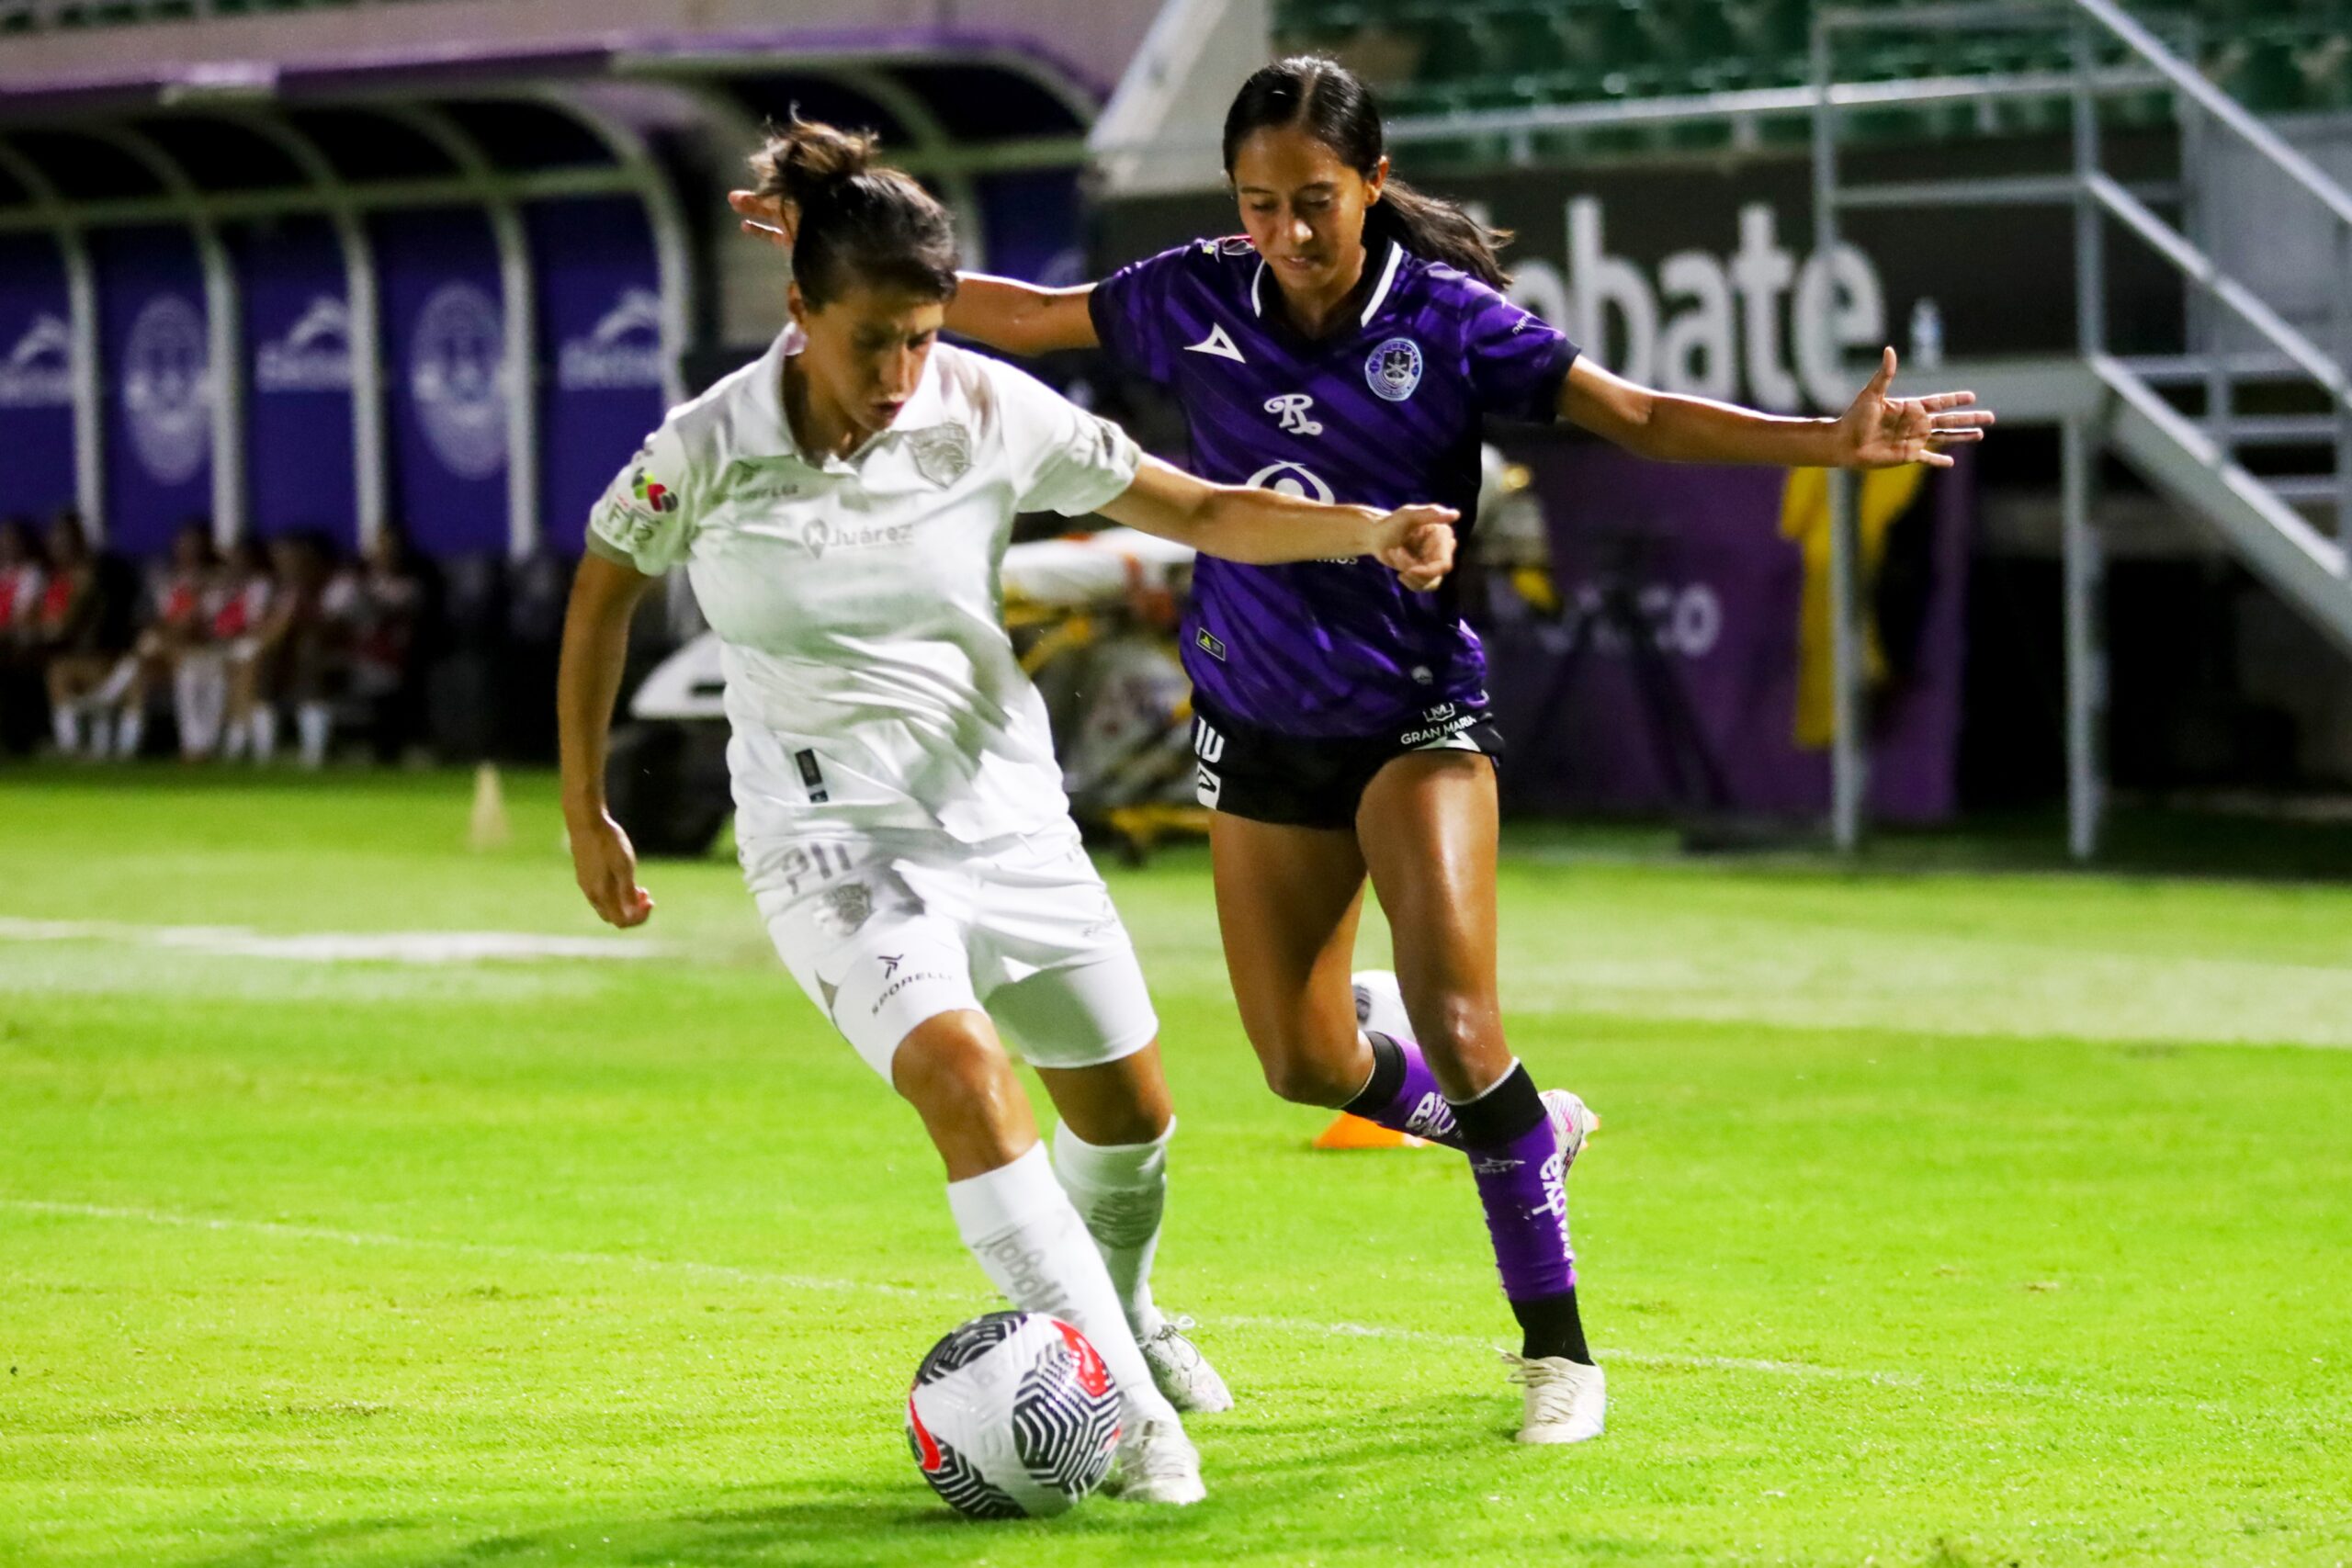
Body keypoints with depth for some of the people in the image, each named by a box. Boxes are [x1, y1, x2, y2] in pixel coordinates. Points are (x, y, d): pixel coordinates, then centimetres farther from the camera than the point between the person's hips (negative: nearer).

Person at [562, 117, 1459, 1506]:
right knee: (963, 1076, -28)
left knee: (1128, 1104, 13)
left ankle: (1124, 1321, 46)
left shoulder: (988, 412, -11)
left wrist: (1369, 528, -21)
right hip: (833, 835, -4)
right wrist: (585, 812, 6)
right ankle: (1125, 1414, -27)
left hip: (1004, 805, 4)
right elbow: (603, 591, 4)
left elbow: (1198, 510, -6)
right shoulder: (707, 451, -15)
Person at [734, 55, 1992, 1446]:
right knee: (1305, 1064, 7)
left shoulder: (1447, 321, -16)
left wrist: (1831, 441, -31)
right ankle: (1522, 1131, 38)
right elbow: (1028, 318, 10)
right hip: (1262, 730, 4)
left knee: (1452, 1017, -20)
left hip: (1418, 715, -4)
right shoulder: (1198, 300, -6)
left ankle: (1557, 1344, -8)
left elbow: (1641, 417, -18)